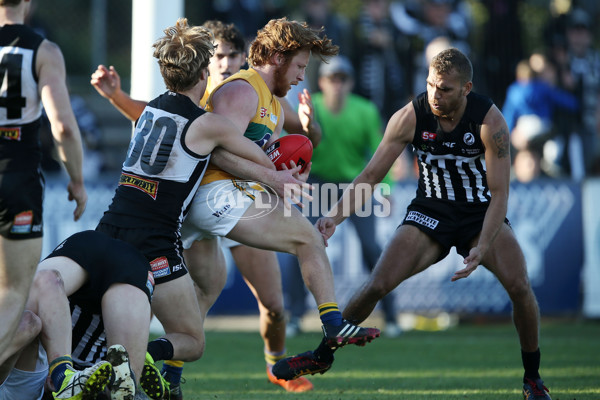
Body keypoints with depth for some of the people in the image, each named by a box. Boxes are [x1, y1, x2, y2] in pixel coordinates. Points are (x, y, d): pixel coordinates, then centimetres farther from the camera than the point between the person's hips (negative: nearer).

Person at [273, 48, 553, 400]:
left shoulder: (490, 121, -23)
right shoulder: (411, 117, -18)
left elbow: (499, 192, -23)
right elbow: (371, 176, -13)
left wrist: (481, 249, -35)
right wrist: (336, 216, -27)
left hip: (481, 212, -1)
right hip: (430, 212, 1)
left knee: (520, 286, -22)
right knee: (377, 286, -13)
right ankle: (323, 356, 8)